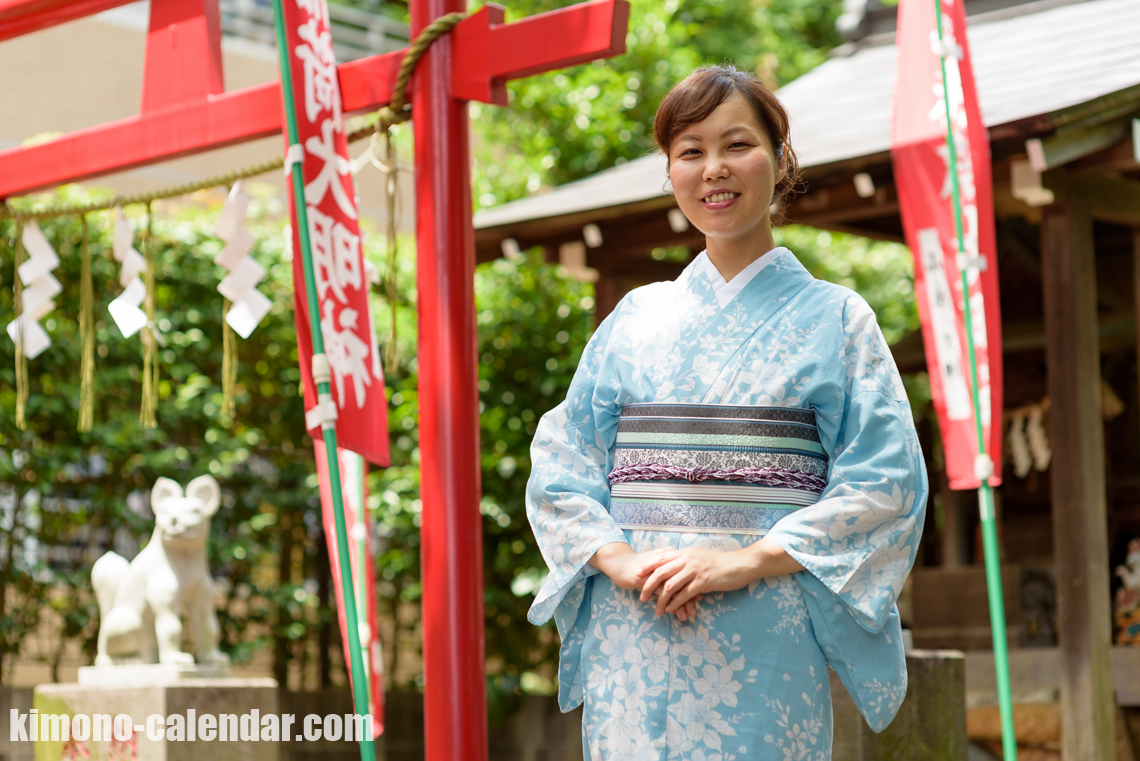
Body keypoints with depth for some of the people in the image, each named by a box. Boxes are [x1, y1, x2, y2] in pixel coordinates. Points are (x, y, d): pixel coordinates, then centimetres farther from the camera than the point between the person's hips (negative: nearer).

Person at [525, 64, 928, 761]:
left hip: (765, 645, -2)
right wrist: (619, 560, -10)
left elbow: (886, 481, -4)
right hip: (632, 637, 2)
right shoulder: (636, 319, 12)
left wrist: (749, 560, -14)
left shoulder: (834, 318, 5)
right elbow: (560, 462, 9)